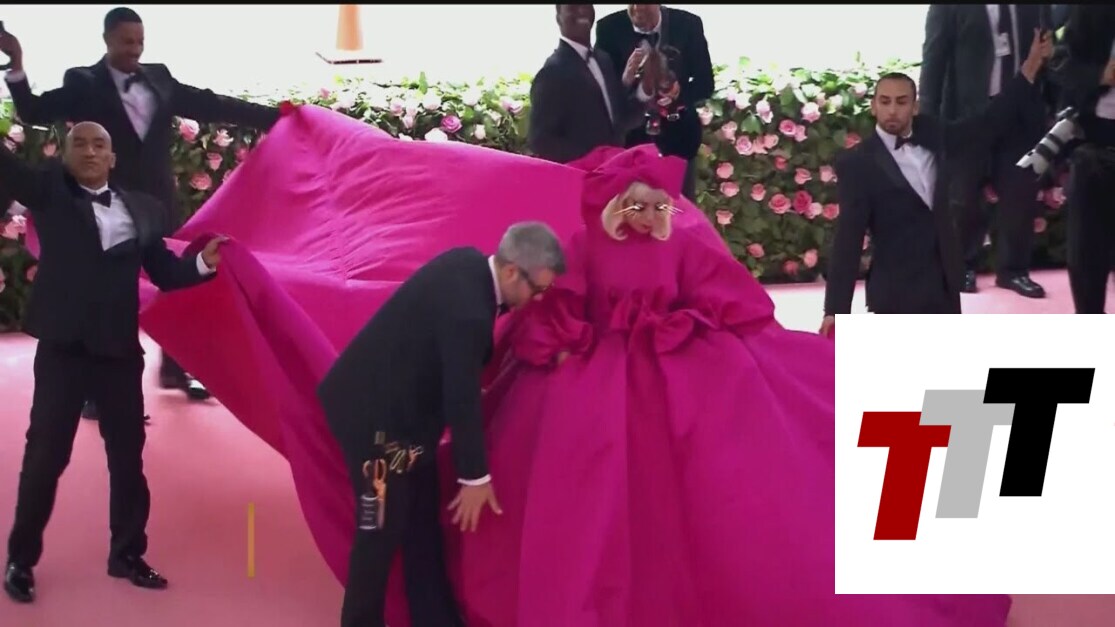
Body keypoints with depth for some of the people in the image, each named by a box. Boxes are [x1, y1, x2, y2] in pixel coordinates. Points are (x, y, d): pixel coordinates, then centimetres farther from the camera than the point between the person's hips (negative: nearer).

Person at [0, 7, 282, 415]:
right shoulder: (83, 83, -4)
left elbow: (210, 106, 7)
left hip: (160, 201, 5)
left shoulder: (158, 78, 7)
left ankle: (173, 370, 33)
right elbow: (34, 113, -12)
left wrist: (274, 116, 5)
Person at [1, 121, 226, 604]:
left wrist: (205, 261, -12)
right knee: (45, 454, 5)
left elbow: (164, 273, 7)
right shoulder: (50, 191, 2)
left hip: (119, 348, 3)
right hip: (63, 346, -2)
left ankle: (126, 553, 29)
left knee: (127, 455, 12)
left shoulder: (141, 208, 8)